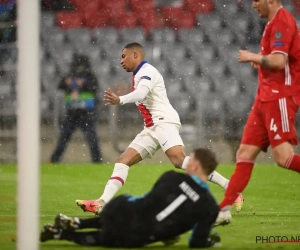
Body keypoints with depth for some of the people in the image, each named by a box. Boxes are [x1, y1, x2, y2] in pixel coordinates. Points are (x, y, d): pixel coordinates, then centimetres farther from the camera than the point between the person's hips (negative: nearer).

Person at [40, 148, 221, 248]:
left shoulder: (172, 177, -1)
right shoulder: (210, 207, -9)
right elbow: (197, 244, -3)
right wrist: (210, 242, 21)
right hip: (132, 239, -1)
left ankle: (73, 224, 30)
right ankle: (62, 234, 19)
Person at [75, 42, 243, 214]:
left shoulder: (147, 71, -8)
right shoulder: (139, 75, 23)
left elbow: (141, 93, -29)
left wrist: (120, 100, -46)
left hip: (164, 122, -10)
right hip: (152, 128, 10)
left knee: (180, 160, -28)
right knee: (123, 161, 2)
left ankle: (230, 188, -28)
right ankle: (103, 203, -4)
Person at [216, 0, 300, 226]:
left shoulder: (282, 21, -13)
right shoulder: (275, 22, 18)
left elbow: (278, 60, -25)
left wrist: (253, 57, -10)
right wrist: (261, 61, 14)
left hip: (279, 97, -10)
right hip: (267, 97, 10)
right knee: (245, 154, 6)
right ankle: (225, 210, 5)